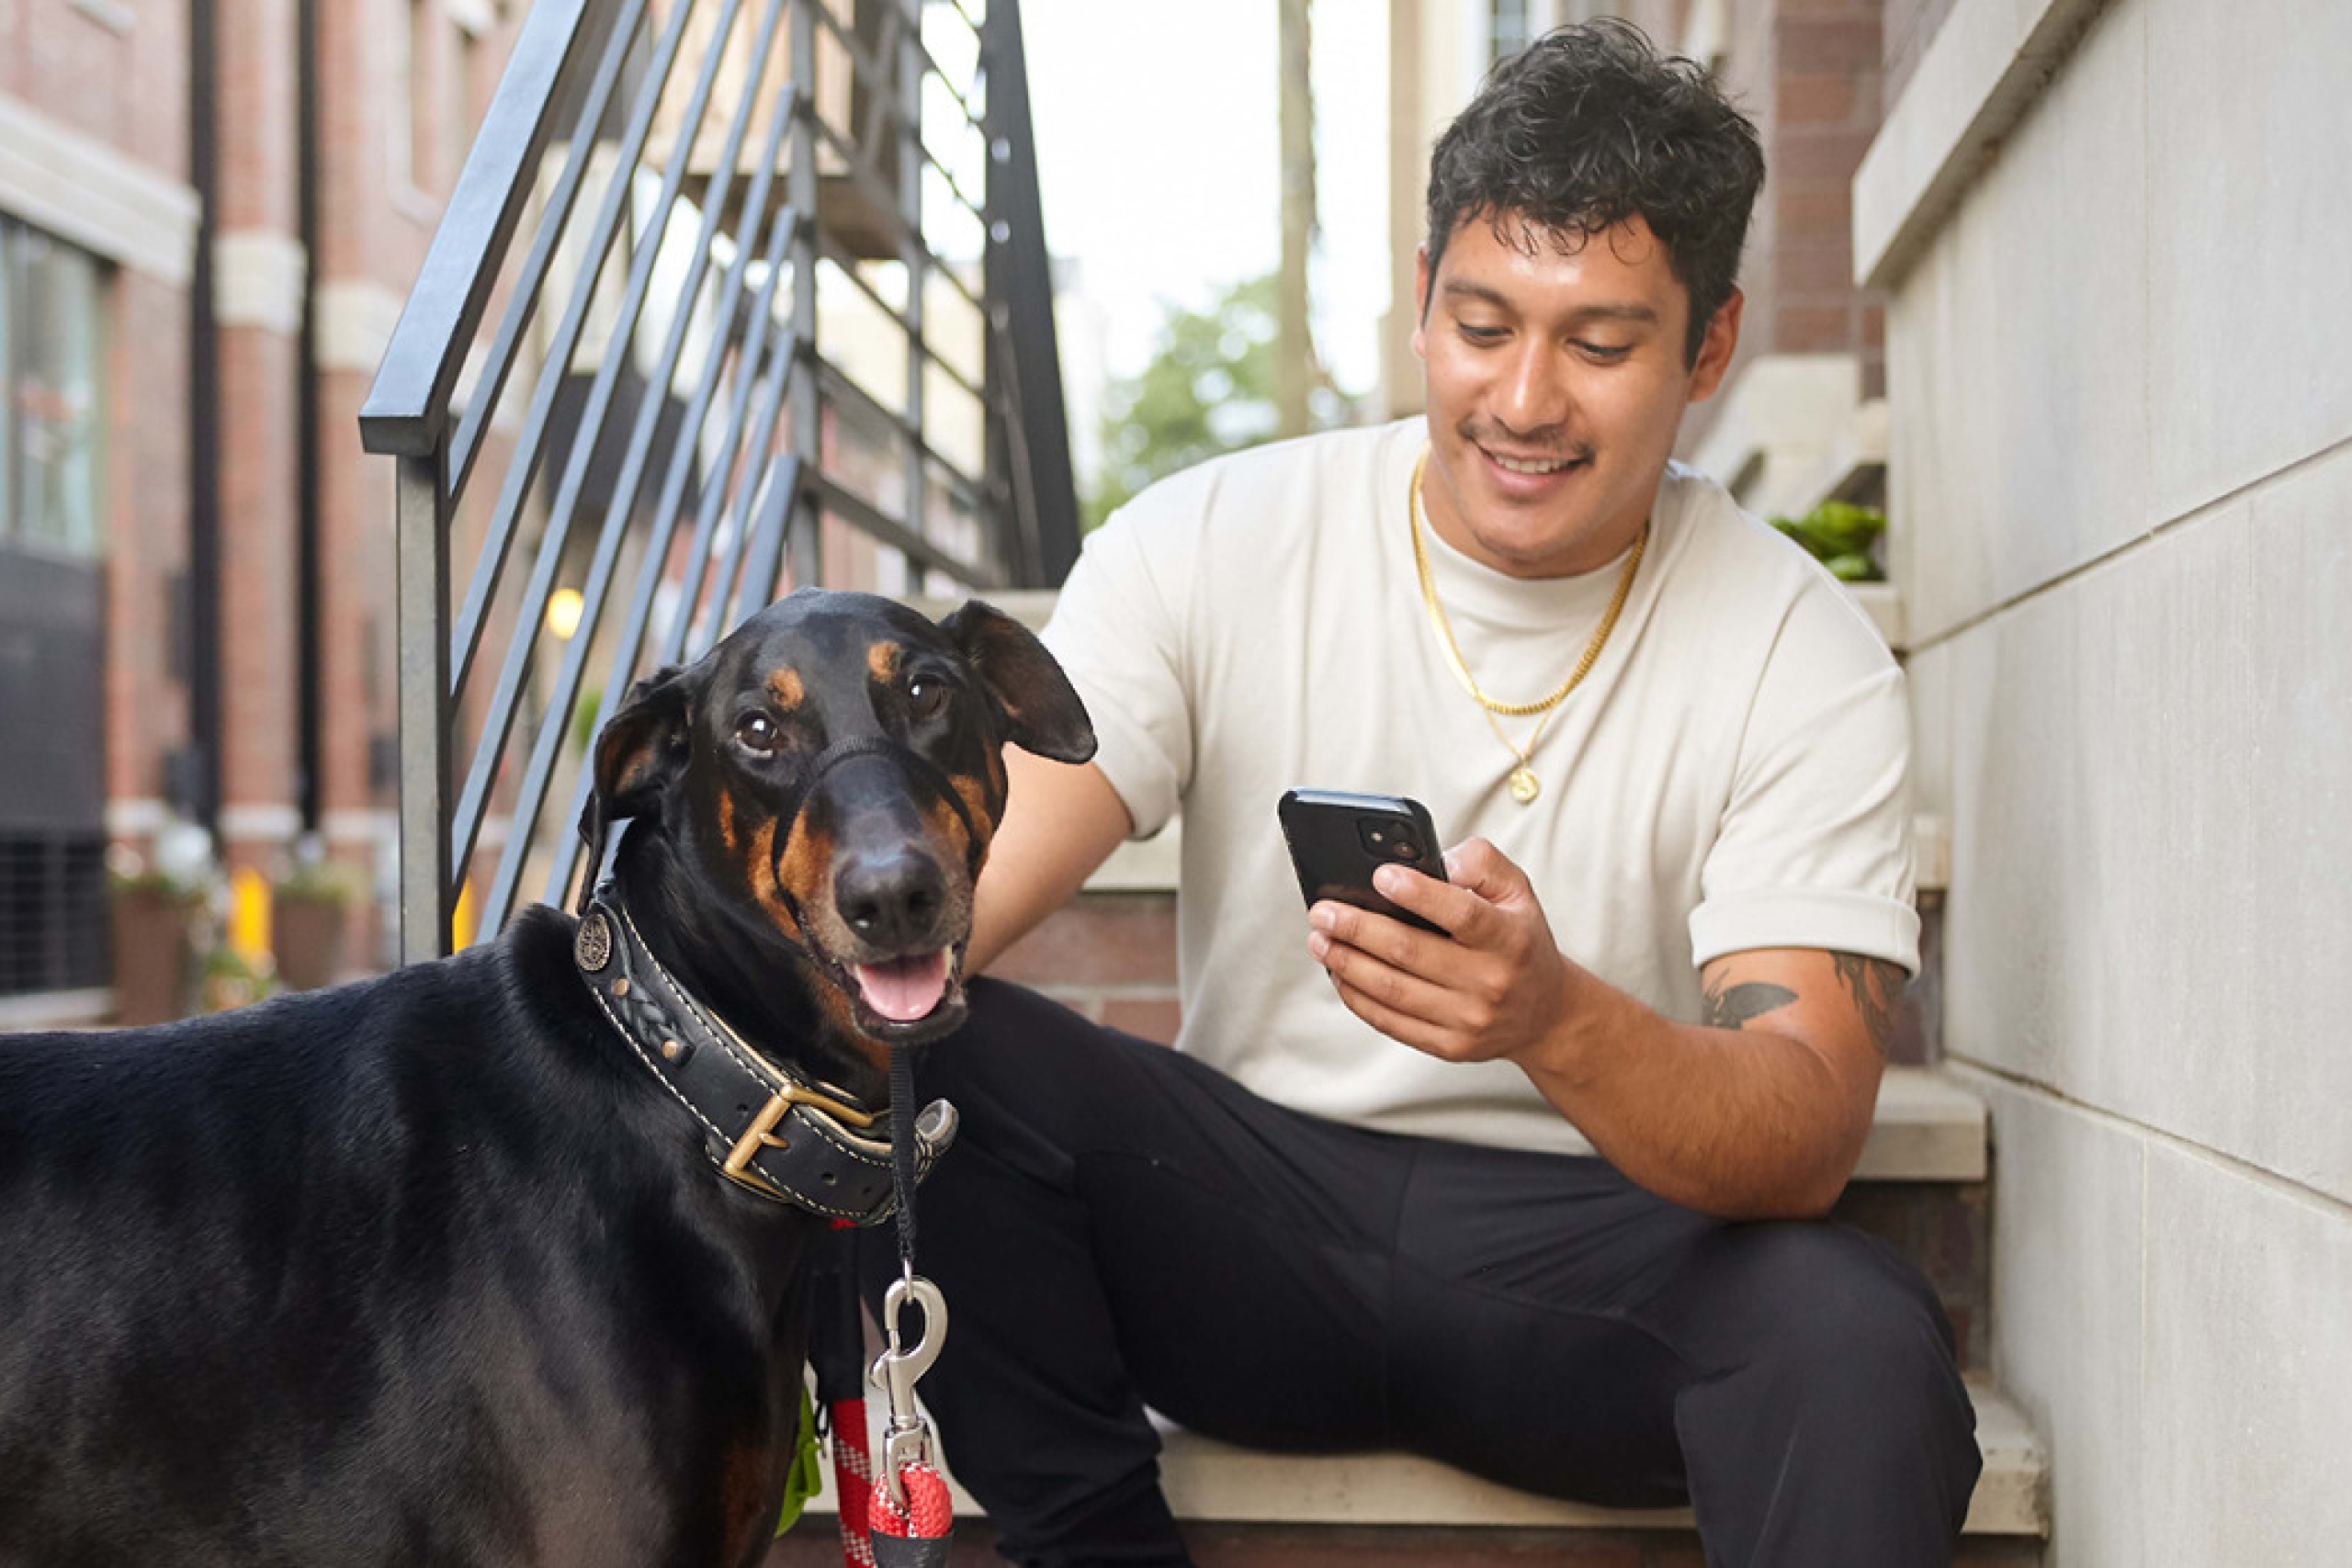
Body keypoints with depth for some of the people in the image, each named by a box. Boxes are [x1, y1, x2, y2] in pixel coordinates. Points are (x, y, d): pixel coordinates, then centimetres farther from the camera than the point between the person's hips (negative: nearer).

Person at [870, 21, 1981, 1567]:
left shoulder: (1804, 656, -7)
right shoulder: (1204, 547, -4)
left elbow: (1807, 1136, -17)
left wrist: (1559, 1020, -38)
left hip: (1601, 1251, -1)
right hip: (1251, 1205, 2)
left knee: (1856, 1339, -33)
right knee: (919, 1060, -24)